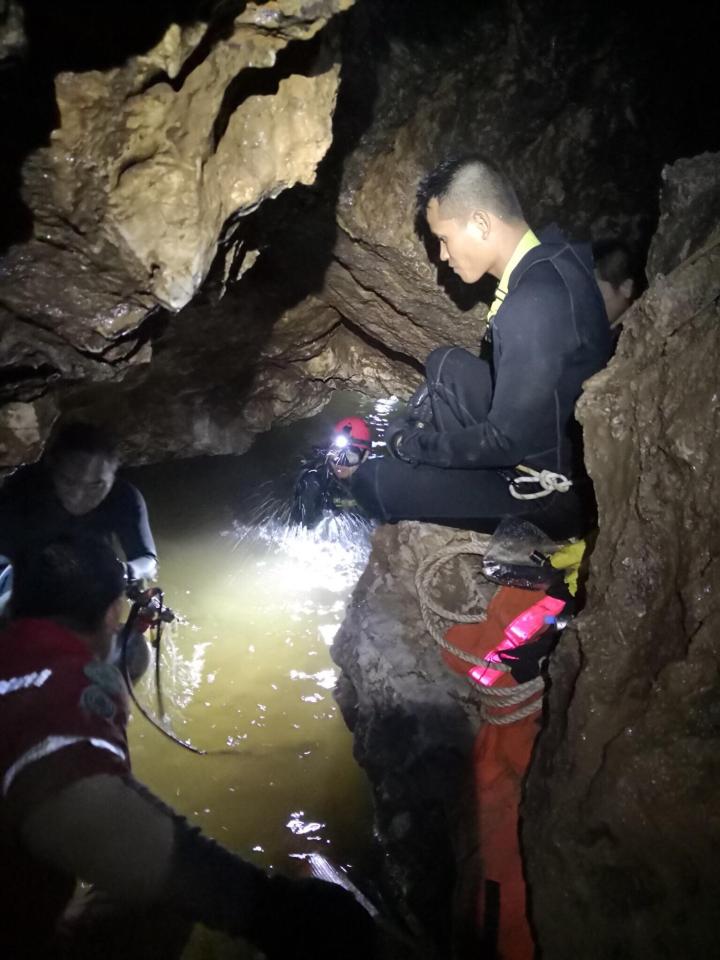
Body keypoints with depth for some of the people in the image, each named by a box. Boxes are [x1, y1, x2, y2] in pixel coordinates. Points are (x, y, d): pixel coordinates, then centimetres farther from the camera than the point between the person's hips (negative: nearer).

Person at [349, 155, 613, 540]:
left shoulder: (534, 306, -32)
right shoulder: (550, 257, -2)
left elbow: (507, 442, -27)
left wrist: (413, 444, -10)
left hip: (553, 491, -9)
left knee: (372, 483, -5)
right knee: (446, 365, 16)